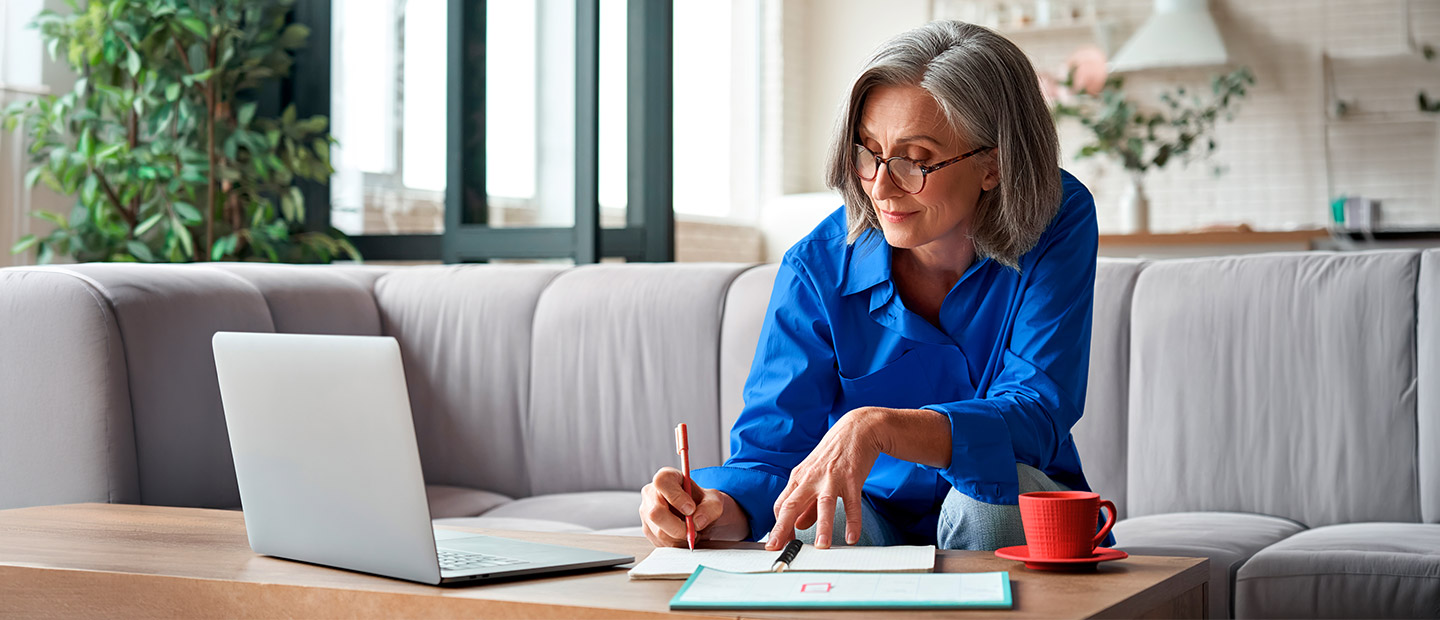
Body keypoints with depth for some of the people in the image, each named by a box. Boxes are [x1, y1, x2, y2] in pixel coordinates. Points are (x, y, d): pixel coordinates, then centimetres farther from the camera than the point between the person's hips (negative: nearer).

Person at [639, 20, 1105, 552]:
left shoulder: (1059, 226, -17)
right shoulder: (818, 268, -14)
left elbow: (1037, 416, -27)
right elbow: (770, 449, -16)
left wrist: (877, 427, -44)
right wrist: (715, 508, -41)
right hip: (875, 516, -1)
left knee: (996, 482, -34)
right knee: (812, 526, -34)